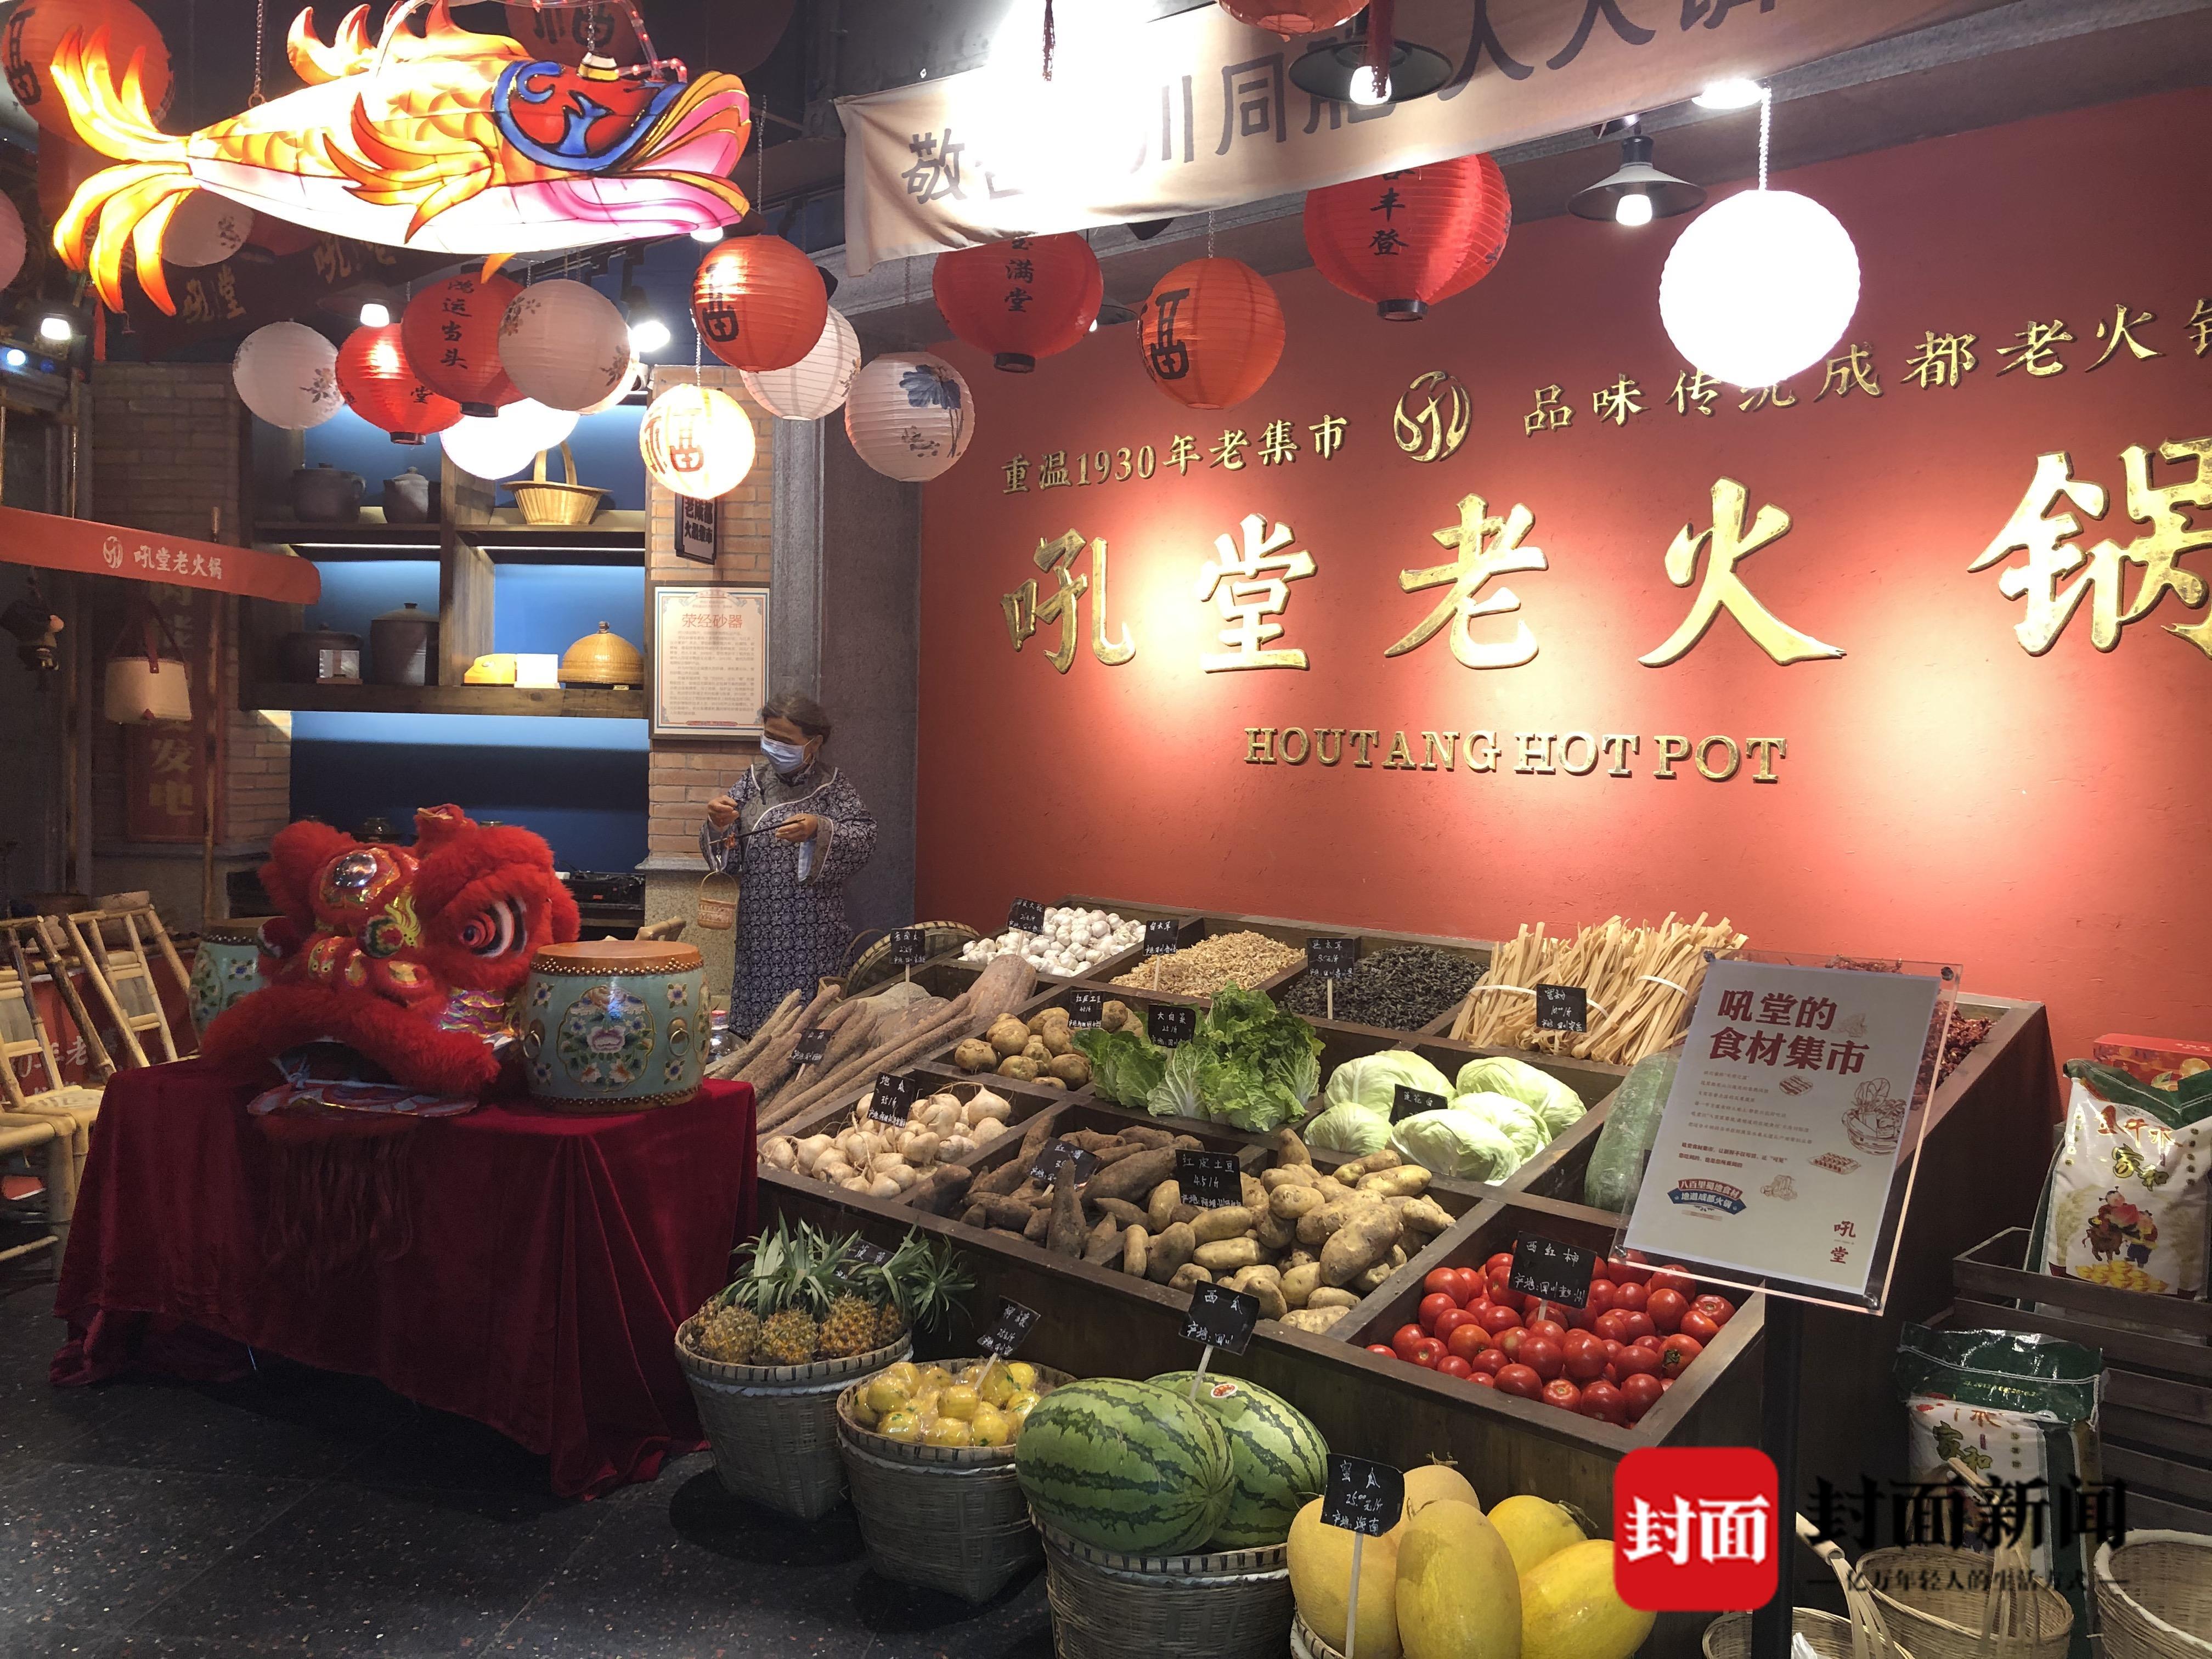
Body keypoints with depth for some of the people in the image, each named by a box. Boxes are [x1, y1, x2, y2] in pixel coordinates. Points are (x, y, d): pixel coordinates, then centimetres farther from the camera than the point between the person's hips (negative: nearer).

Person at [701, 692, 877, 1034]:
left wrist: (819, 830, -30)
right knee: (756, 1022, 3)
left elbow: (864, 840, -13)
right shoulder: (753, 781, 10)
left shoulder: (833, 787, 0)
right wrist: (718, 825, -13)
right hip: (759, 931, 3)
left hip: (813, 939, -3)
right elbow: (726, 859, 9)